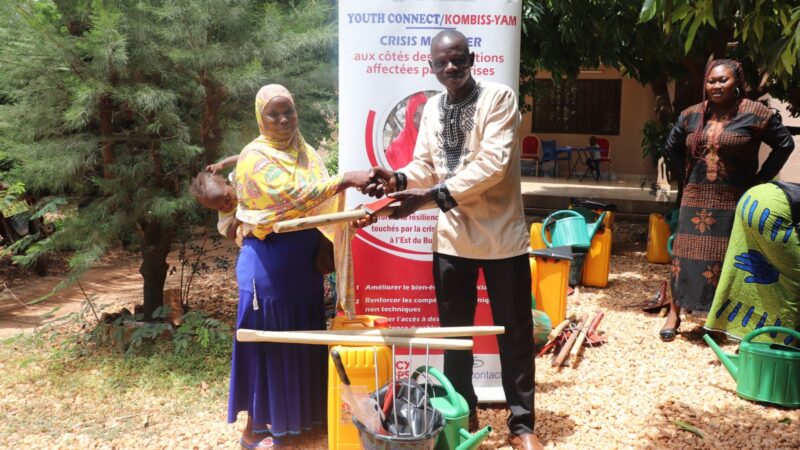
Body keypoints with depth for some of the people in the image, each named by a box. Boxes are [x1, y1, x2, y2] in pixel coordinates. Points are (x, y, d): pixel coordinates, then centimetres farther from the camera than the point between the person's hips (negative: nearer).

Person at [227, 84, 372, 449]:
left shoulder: (305, 152, 10)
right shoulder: (255, 157, -13)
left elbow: (321, 203, 12)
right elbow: (292, 197, -28)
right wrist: (345, 179, -33)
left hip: (304, 261, 7)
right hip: (269, 264, -7)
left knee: (301, 339, 16)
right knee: (267, 342, 3)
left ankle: (297, 412, 32)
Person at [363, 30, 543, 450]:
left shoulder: (499, 97, -11)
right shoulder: (431, 108, 9)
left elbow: (493, 164, -23)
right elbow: (425, 165, 9)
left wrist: (430, 197, -30)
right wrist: (398, 179, -15)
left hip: (501, 235, -5)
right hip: (451, 237, 5)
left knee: (514, 334, 7)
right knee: (454, 332, 15)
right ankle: (462, 414, 33)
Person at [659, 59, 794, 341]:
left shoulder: (755, 114, -6)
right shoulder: (691, 115, 6)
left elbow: (784, 145, -1)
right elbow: (672, 148, 19)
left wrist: (760, 179, -4)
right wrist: (688, 176, 11)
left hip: (735, 201, -3)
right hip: (696, 199, 3)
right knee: (685, 255, 3)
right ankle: (674, 314, 12)